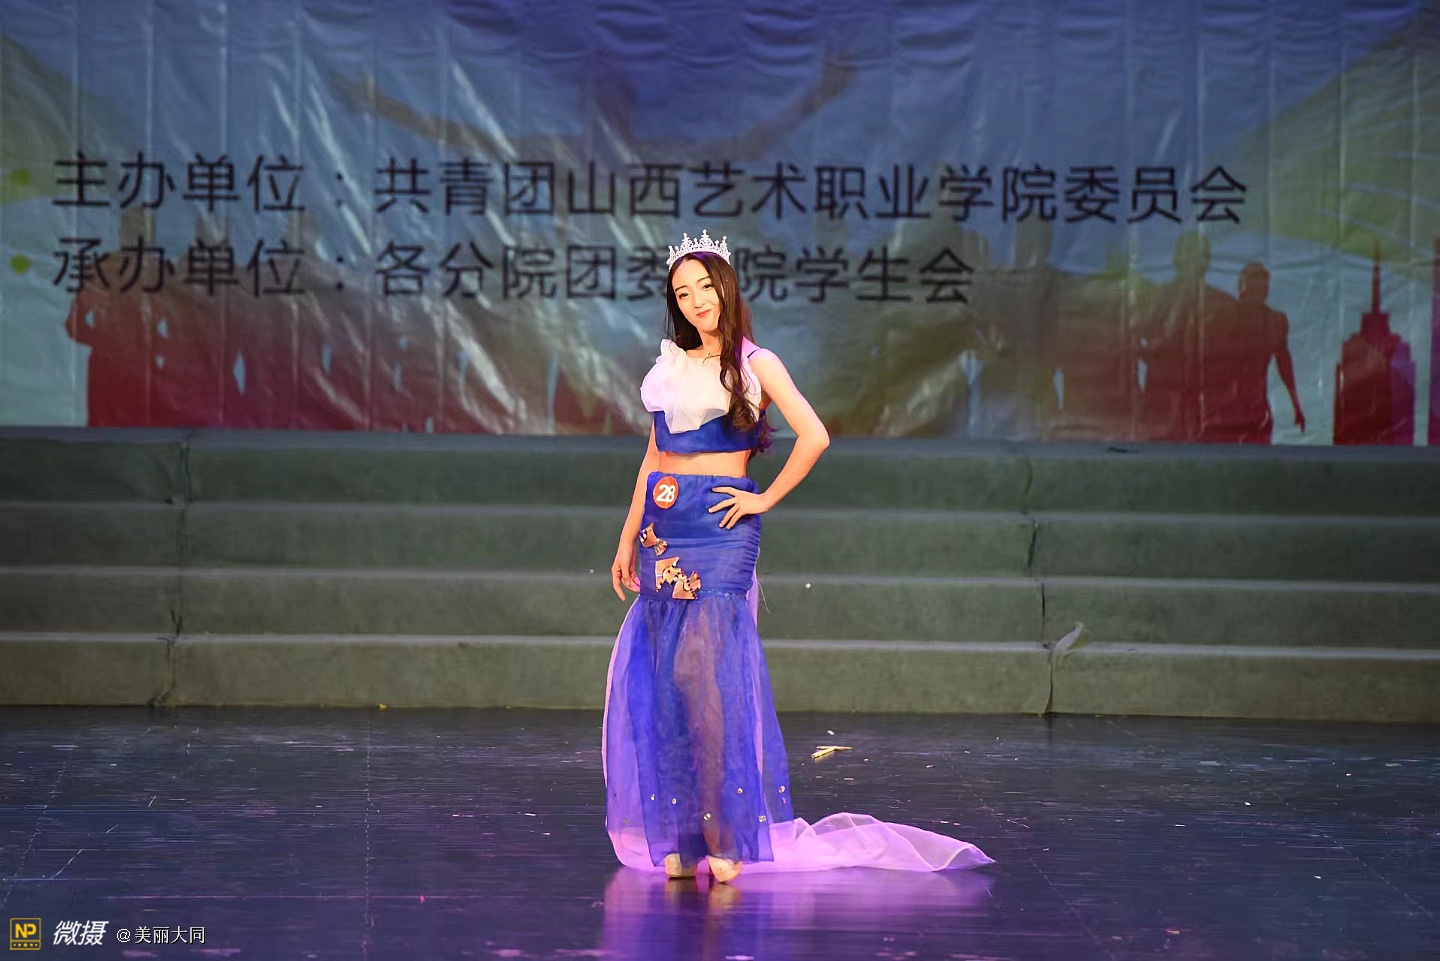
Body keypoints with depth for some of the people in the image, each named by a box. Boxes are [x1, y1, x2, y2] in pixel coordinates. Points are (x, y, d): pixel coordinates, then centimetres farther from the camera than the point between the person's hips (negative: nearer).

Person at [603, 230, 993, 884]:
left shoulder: (754, 363, -1)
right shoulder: (671, 365, 15)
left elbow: (813, 437, -11)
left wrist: (764, 499, -7)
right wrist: (628, 539, 17)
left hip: (719, 527, -5)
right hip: (662, 528, 5)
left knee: (705, 668, -13)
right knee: (660, 674, 0)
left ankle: (728, 833, -9)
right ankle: (679, 833, 4)